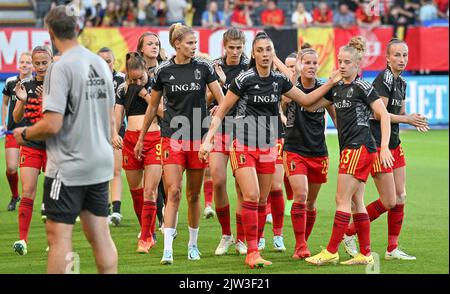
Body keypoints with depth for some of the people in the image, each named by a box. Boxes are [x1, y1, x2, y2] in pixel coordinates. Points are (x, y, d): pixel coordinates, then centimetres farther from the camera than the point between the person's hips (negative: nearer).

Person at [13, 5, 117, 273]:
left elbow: (52, 125, -19)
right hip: (101, 164, 7)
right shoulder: (101, 64, 7)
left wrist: (25, 134, -2)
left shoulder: (61, 68, -16)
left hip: (69, 168, -7)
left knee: (59, 236, -3)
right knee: (100, 235, 9)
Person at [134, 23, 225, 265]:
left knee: (193, 194, 9)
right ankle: (167, 249, -16)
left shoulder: (203, 67, -1)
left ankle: (193, 244, 23)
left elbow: (222, 100, 0)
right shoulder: (163, 70, 1)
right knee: (173, 192, -12)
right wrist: (141, 138, 16)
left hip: (198, 138, 1)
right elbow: (153, 106, 12)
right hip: (172, 138, -1)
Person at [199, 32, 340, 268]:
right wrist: (208, 140, -13)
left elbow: (306, 99, 18)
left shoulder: (279, 80, 4)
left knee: (262, 201, 7)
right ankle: (252, 252, -15)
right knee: (251, 196, -18)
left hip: (267, 148, 5)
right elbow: (221, 112, -6)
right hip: (244, 146, -5)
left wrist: (332, 82, 10)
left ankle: (253, 251, 16)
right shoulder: (244, 79, -10)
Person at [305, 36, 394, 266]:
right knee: (356, 202, 8)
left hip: (359, 148, -9)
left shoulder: (362, 87, -9)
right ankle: (365, 254, 11)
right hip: (349, 148, 9)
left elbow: (384, 115, -12)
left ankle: (331, 252, -4)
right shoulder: (337, 88, 15)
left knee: (342, 200, -7)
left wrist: (384, 148, -19)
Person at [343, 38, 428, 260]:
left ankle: (392, 249, 13)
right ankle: (349, 233, 8)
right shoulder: (384, 79, -15)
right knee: (388, 202, -7)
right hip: (377, 145, -9)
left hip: (394, 145, 9)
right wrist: (407, 119, -13)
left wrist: (415, 120, 0)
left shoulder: (401, 82, 13)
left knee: (400, 198, 7)